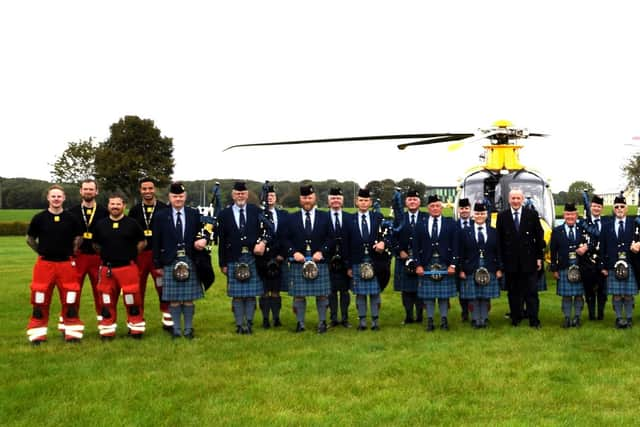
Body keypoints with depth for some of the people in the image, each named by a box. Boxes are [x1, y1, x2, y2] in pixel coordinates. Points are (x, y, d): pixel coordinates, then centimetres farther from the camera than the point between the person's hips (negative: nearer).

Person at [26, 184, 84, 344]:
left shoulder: (71, 218, 2)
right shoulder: (39, 218, 0)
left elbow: (78, 237, 15)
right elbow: (30, 239, 11)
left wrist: (70, 253, 8)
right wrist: (41, 251, 7)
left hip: (66, 263, 1)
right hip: (44, 263, -1)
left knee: (70, 300, 3)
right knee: (40, 300, -1)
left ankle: (72, 331, 14)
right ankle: (38, 334, 8)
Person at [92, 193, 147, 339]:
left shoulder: (132, 224, 0)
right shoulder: (100, 224, 6)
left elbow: (142, 242, 9)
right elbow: (95, 245, 18)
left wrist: (131, 254, 7)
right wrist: (107, 255, 12)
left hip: (128, 268, -2)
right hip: (106, 268, 2)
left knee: (132, 299, -2)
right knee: (107, 301, 7)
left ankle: (136, 328, 10)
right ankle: (107, 330, 15)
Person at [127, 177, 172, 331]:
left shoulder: (164, 209, 1)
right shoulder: (134, 211, 9)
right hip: (139, 255, 2)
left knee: (163, 287, -3)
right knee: (138, 288, 7)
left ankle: (167, 320, 7)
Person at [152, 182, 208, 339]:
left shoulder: (194, 214, 7)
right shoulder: (161, 217, 3)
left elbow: (201, 234, 11)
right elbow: (156, 243, 3)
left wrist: (202, 241, -13)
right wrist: (158, 265, 1)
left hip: (190, 261, 1)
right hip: (170, 262, -1)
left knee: (189, 298, 5)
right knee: (174, 299, 2)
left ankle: (188, 329, 16)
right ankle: (176, 329, 13)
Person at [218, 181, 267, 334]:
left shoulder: (256, 211, 6)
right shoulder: (225, 214, 4)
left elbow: (266, 230, 1)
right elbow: (222, 241, 3)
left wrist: (263, 242, -20)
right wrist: (222, 263, 1)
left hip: (253, 258, 1)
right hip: (233, 260, 0)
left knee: (251, 294, 5)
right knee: (237, 295, 3)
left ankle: (249, 323, 15)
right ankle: (239, 324, 11)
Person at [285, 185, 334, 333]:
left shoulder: (324, 217, 8)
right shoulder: (292, 218, 8)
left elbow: (330, 238, 5)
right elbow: (287, 239, 6)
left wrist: (322, 252, -9)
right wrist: (294, 252, -10)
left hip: (319, 262, 0)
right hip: (298, 263, 0)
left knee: (322, 294, 3)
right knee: (298, 295, 2)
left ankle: (322, 322, 15)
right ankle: (300, 322, 13)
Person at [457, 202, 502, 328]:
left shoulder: (493, 232, 8)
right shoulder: (465, 232, 4)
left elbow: (498, 252, 8)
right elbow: (461, 253, 2)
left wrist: (499, 269, 2)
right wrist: (461, 269, -4)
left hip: (489, 270, 1)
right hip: (471, 270, -1)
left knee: (486, 297, 5)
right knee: (473, 298, 1)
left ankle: (484, 319, 12)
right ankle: (475, 320, 9)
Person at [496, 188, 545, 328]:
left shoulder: (532, 215, 2)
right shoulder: (502, 216, 3)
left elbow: (539, 237, 4)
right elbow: (499, 240, 3)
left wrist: (539, 257, 1)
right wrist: (501, 260, -1)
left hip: (529, 261, 0)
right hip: (510, 262, 1)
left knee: (531, 292, 2)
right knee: (513, 292, 7)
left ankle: (534, 320, 6)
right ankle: (516, 318, 18)